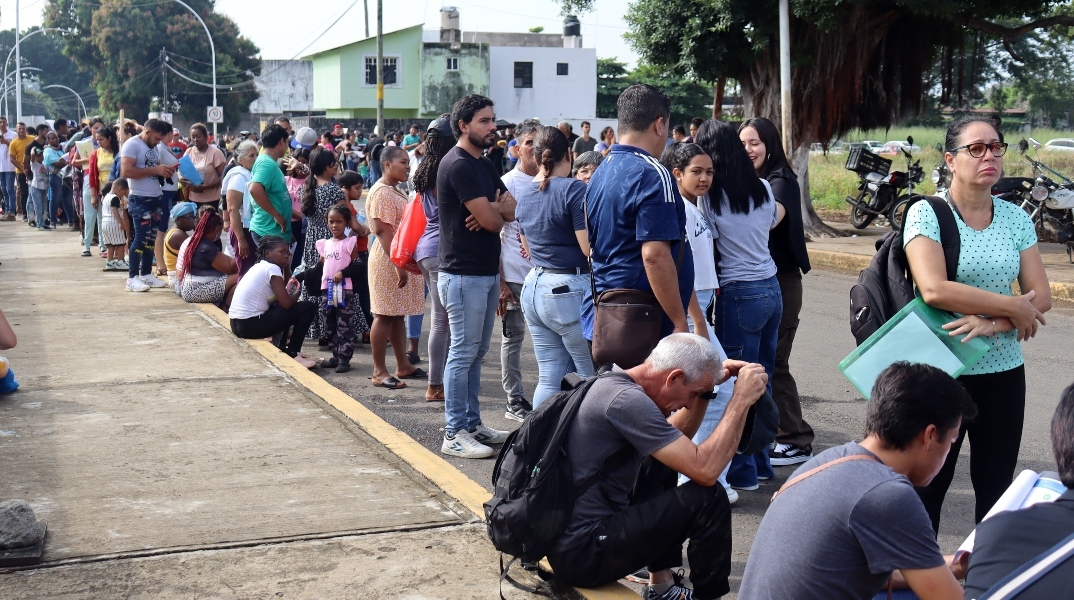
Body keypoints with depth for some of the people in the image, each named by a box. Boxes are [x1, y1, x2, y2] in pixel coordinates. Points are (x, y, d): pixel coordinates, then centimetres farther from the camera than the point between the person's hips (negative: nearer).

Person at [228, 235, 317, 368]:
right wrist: (297, 293, 6)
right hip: (251, 325, -10)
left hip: (237, 324, 10)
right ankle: (292, 354, 1)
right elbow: (287, 304, -16)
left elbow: (281, 300, 19)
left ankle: (282, 349, 26)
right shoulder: (272, 268, -9)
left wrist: (286, 268, 15)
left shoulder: (260, 267, 18)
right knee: (309, 307, -3)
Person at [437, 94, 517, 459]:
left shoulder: (484, 165, 16)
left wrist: (493, 210, -13)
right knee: (463, 353, -5)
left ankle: (472, 424, 21)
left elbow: (510, 210, 9)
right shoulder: (458, 165, -15)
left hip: (487, 272, 9)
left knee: (476, 352, 13)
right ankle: (454, 434, 0)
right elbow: (491, 219, -19)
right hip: (464, 274, -9)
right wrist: (498, 211, 5)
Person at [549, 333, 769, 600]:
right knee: (708, 498, -11)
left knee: (661, 466, 25)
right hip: (581, 553, -11)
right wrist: (742, 399, -15)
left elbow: (677, 440, 24)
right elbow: (705, 469, -23)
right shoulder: (627, 401, -21)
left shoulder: (611, 384, 10)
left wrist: (705, 388, 14)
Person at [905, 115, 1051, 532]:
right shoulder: (926, 214, -8)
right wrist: (1013, 308, -15)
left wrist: (994, 323, -17)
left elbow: (1041, 298, 1)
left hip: (1003, 372, 4)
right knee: (927, 485, 5)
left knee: (996, 488, 11)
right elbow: (934, 289, -22)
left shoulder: (1016, 219, 5)